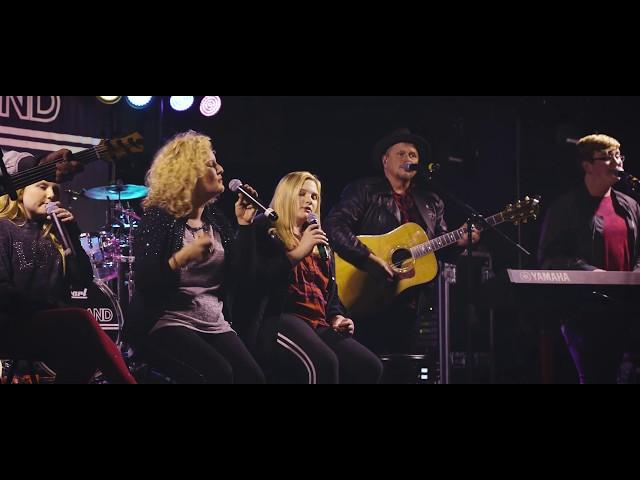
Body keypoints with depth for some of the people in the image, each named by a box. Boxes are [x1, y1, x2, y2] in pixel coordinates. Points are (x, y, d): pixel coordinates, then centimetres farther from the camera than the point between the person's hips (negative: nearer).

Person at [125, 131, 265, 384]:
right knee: (218, 373, -30)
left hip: (215, 324, 6)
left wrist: (244, 224, 1)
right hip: (166, 323, -6)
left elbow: (242, 273, 6)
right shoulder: (160, 218, -4)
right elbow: (144, 280, -16)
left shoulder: (215, 218, 14)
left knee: (253, 376, -18)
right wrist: (182, 257, -28)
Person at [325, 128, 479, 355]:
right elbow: (335, 226, -13)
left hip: (413, 302, 5)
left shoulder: (431, 202, 18)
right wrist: (368, 259, -22)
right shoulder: (363, 191, 0)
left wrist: (459, 241, -2)